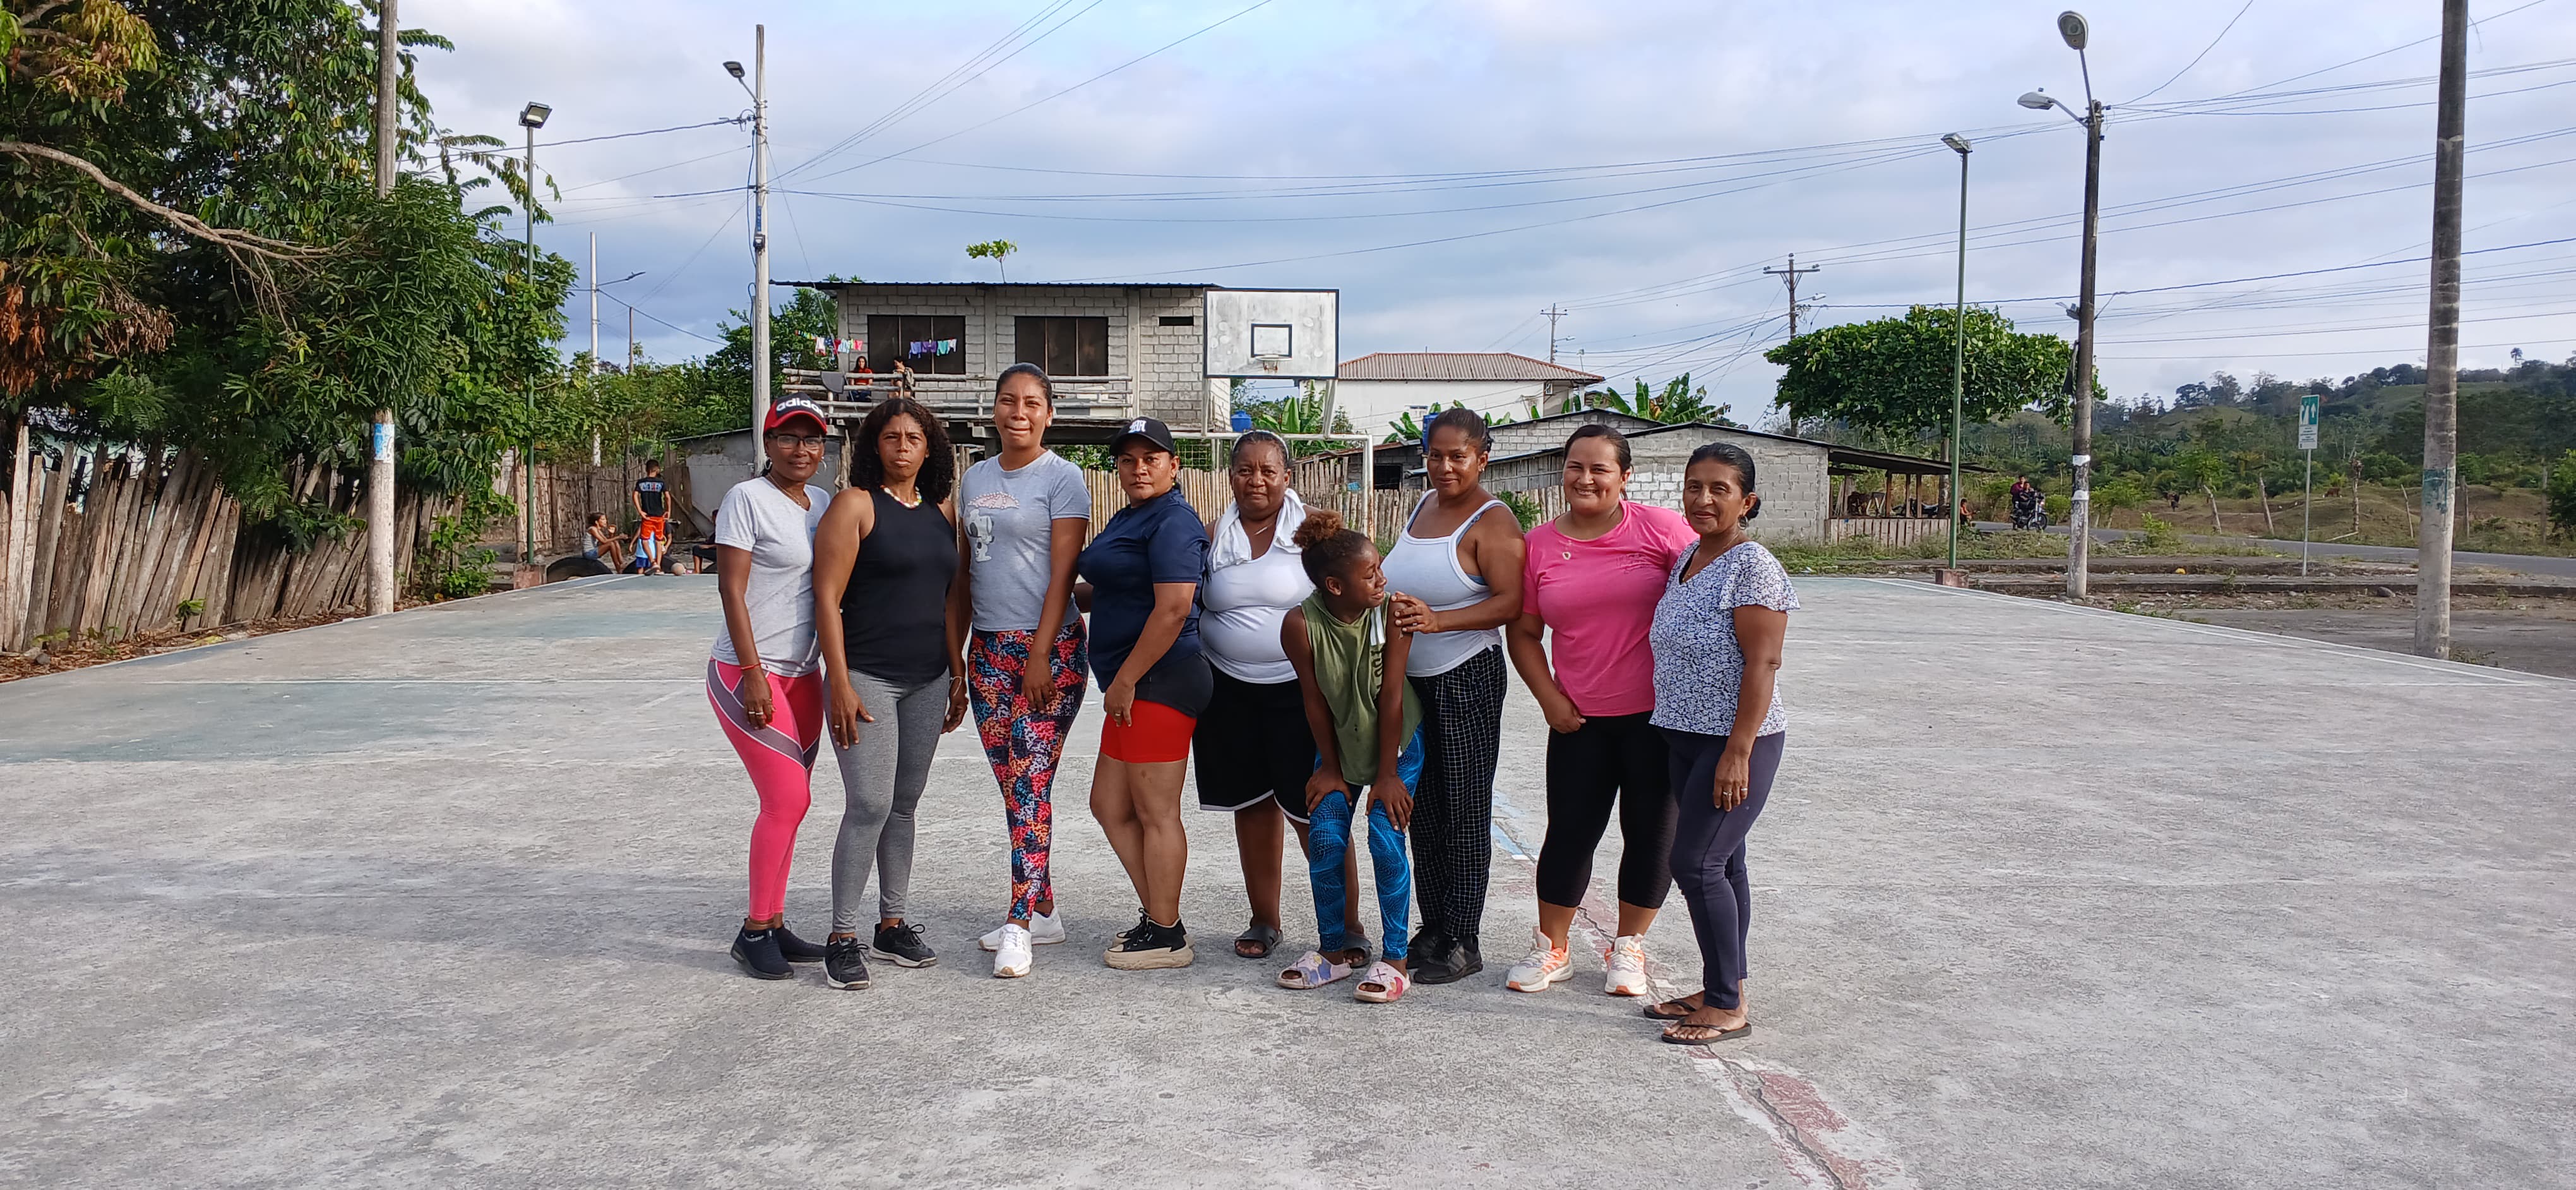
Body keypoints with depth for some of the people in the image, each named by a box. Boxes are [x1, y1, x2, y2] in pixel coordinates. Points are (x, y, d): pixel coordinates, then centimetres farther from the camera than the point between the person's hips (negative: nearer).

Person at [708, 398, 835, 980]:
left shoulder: (822, 502, 11)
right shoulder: (747, 498, -9)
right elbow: (731, 590, -13)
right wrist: (753, 676, -17)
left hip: (802, 675, 7)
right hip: (748, 673, -7)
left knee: (787, 802, 8)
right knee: (788, 800, -11)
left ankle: (773, 924, 17)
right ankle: (755, 931, 2)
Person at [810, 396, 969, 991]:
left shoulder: (943, 512, 12)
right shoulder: (856, 506, -6)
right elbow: (827, 598, -10)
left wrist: (957, 676, 13)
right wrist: (840, 684, -15)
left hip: (927, 682, 6)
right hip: (866, 677, -6)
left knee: (904, 804, 11)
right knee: (870, 804, -10)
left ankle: (892, 925, 21)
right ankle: (842, 937, 0)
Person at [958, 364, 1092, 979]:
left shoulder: (1062, 478, -5)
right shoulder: (976, 478, 14)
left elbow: (1063, 572, -11)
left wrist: (1042, 654, -16)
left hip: (1048, 649, -6)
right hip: (989, 649, 7)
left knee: (1030, 783, -10)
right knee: (1011, 785, 9)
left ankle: (1020, 924, -8)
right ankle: (1043, 911, 19)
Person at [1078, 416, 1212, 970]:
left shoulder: (1172, 522, -13)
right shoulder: (1130, 517, 18)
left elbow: (1173, 608, -22)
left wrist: (1125, 680, -20)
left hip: (1159, 684, -11)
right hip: (1132, 687, 11)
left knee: (1155, 812, -4)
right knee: (1110, 805, 14)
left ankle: (1166, 936, 5)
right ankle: (1155, 913, 22)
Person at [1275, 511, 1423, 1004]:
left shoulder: (1391, 613, -25)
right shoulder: (1301, 625, -24)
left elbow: (1391, 697, -20)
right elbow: (1314, 700, -13)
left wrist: (1388, 775, -15)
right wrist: (1330, 769, -3)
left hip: (1397, 741, -2)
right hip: (1339, 742, 2)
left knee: (1386, 842, -10)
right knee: (1325, 842, -2)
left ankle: (1395, 958, 2)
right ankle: (1337, 949, 17)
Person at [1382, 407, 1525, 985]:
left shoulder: (1492, 521, -12)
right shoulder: (1425, 505, 13)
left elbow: (1511, 602, -22)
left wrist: (1437, 620, -29)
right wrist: (1394, 609, 9)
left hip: (1466, 681, -8)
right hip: (1410, 678, 8)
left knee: (1464, 812, -1)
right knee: (1423, 808, 13)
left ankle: (1463, 943, 7)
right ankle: (1433, 928, 24)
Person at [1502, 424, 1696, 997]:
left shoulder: (1660, 528, -5)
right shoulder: (1540, 545, 3)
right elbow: (1523, 633, 10)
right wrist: (1550, 699, 0)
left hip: (1656, 713, -1)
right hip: (1580, 718, 2)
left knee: (1651, 833, 8)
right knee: (1570, 832, 6)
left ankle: (1628, 947, 27)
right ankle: (1551, 949, 23)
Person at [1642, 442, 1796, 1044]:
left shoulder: (1752, 567, -15)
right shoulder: (1687, 561, 11)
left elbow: (1762, 663, -19)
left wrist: (1738, 752, -22)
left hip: (1735, 742, -8)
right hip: (1686, 738, 8)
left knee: (1695, 862, -9)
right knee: (1721, 862, 13)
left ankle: (1729, 1007, 0)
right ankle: (1721, 988, 21)